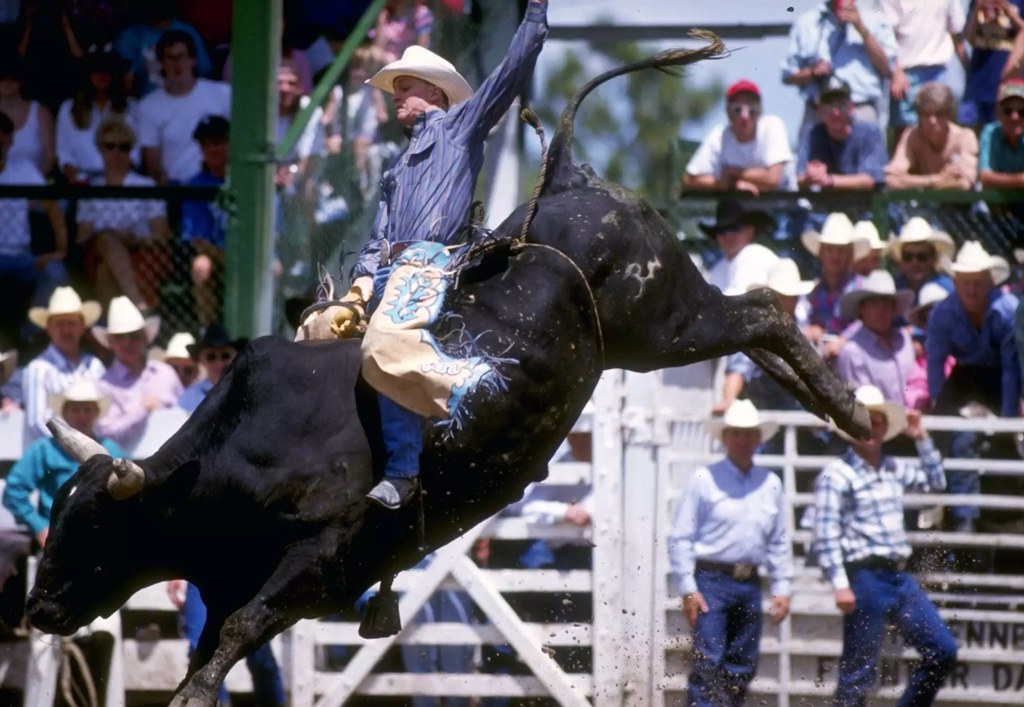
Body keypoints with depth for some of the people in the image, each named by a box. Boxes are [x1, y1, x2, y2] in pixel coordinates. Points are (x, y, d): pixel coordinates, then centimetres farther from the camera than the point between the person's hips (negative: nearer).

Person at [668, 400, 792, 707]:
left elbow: (780, 542, 17)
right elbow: (681, 537, -3)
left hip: (749, 584, 5)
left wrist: (782, 588, 10)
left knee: (742, 667, 8)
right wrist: (688, 588, -9)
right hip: (711, 581, -5)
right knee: (708, 663, -12)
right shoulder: (705, 480, -1)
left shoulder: (770, 484, 12)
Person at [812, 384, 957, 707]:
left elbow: (935, 481, 32)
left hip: (899, 577, 7)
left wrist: (922, 439, 20)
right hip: (865, 579, -7)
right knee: (859, 670, -5)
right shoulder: (836, 476, -6)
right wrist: (840, 585, -20)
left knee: (943, 651, 5)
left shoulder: (894, 469, 15)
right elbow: (826, 535, -13)